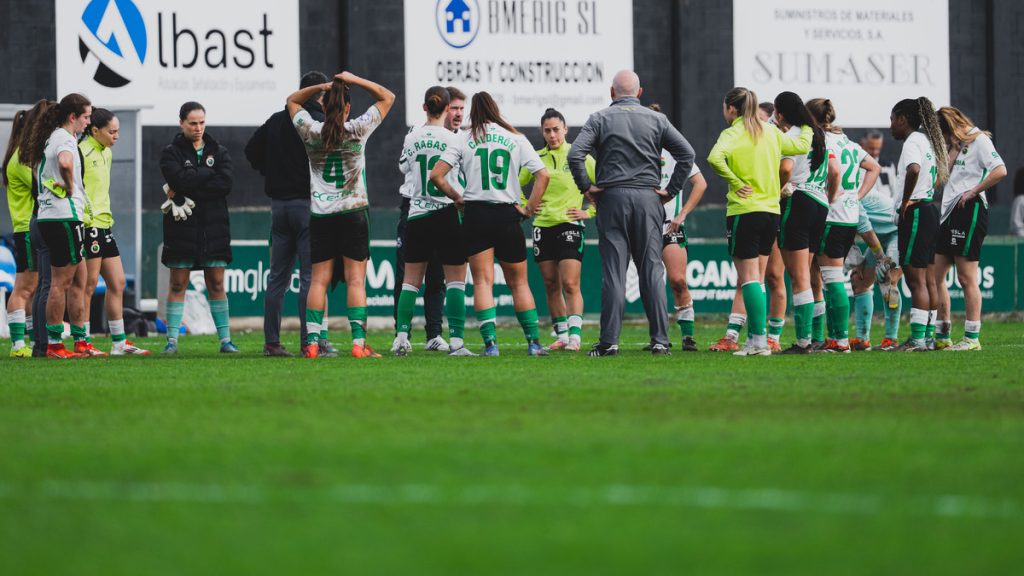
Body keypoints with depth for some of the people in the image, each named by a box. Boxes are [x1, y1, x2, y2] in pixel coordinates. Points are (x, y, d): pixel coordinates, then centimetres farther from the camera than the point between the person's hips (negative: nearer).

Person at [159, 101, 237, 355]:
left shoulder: (219, 152, 10)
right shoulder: (171, 153, 4)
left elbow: (225, 184, -7)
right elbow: (179, 179, -16)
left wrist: (186, 193, -11)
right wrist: (209, 174, -9)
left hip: (214, 229, 2)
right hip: (182, 229, -2)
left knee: (216, 284, 2)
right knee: (177, 284, -2)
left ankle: (225, 338, 4)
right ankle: (172, 340, -1)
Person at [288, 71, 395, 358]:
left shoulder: (311, 131, -1)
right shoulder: (357, 130, -6)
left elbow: (292, 100, 17)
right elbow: (387, 97, 5)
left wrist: (321, 87, 4)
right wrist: (353, 80, 0)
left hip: (320, 215, 2)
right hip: (353, 213, -2)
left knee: (319, 280, 3)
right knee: (355, 280, -3)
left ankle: (312, 342, -3)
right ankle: (359, 343, -9)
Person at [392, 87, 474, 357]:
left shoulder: (411, 137, 2)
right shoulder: (453, 139, -10)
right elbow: (463, 179, -6)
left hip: (417, 214, 4)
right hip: (448, 212, -4)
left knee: (411, 280, 11)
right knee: (455, 280, 0)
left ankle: (401, 339, 5)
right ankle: (456, 342, -9)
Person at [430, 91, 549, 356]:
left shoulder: (464, 140, 3)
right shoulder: (516, 139, 5)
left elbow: (436, 175, -3)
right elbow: (543, 175, -1)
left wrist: (457, 198, 9)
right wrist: (529, 209, 4)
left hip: (475, 215, -1)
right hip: (507, 215, 1)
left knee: (483, 281, 0)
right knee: (518, 282, 12)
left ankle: (490, 342, -14)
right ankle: (533, 342, 11)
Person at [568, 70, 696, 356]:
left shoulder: (599, 119, 3)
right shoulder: (656, 119, 8)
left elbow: (575, 155, -9)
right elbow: (686, 153, 2)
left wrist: (587, 187, 1)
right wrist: (671, 190, 6)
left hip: (612, 198, -1)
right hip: (648, 198, 1)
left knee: (613, 271, -1)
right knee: (652, 270, 3)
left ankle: (609, 340, -4)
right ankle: (660, 340, -2)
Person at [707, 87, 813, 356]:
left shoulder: (732, 134, -9)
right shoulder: (770, 132, 9)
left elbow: (715, 158, -28)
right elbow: (801, 146, 21)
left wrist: (735, 182, -17)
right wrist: (807, 127, 41)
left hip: (744, 211, -6)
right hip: (771, 211, 6)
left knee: (749, 279, -5)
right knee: (756, 280, 13)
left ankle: (759, 341, -12)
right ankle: (754, 339, 11)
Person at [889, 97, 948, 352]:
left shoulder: (913, 142, -12)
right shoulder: (926, 141, 17)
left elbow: (914, 170, -33)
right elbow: (941, 176, 30)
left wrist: (906, 201, -21)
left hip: (915, 213, -10)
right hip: (929, 209, 10)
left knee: (915, 279, -10)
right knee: (928, 280, 11)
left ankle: (917, 338, -12)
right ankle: (927, 335, 13)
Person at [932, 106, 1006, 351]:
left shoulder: (979, 140, -4)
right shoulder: (958, 145, 22)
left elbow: (1000, 171, -18)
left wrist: (973, 191, -15)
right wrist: (954, 148, 5)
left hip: (970, 212, -10)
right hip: (949, 213, 10)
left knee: (967, 279, -8)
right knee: (935, 276, 8)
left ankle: (972, 338, -5)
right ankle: (941, 336, 12)